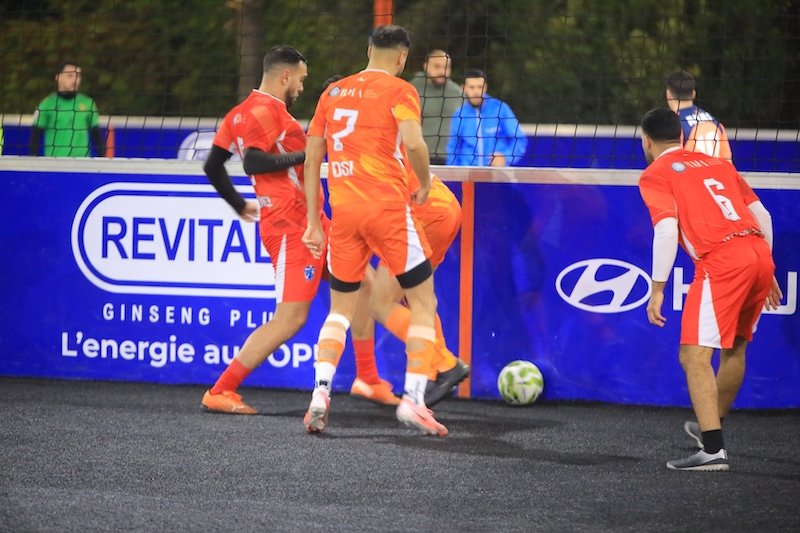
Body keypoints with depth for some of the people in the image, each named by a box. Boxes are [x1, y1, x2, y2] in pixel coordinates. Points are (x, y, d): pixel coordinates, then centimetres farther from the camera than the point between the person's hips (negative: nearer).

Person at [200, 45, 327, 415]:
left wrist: (240, 205, 27)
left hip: (310, 221, 11)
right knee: (290, 317, -13)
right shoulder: (266, 109, -13)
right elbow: (253, 162, -26)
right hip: (291, 225, -11)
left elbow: (212, 167, 18)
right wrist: (304, 155, -20)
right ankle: (220, 392, -10)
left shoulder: (242, 112, 16)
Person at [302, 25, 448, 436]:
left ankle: (320, 394, -3)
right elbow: (413, 143, -19)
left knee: (340, 311, 16)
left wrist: (314, 223, 19)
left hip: (343, 213, 5)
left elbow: (311, 160, 16)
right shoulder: (399, 91, -1)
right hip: (387, 208, -5)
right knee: (424, 304, 7)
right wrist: (424, 184, -1)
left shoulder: (333, 93, 15)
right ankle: (413, 398, -5)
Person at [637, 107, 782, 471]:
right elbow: (762, 215, 21)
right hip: (759, 254, 7)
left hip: (721, 262, -7)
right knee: (734, 347, 24)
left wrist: (657, 290, -8)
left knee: (694, 357, -6)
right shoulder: (717, 164, 25)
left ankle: (713, 450, -16)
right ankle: (712, 426, 42)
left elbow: (666, 229, -10)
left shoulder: (655, 175, 6)